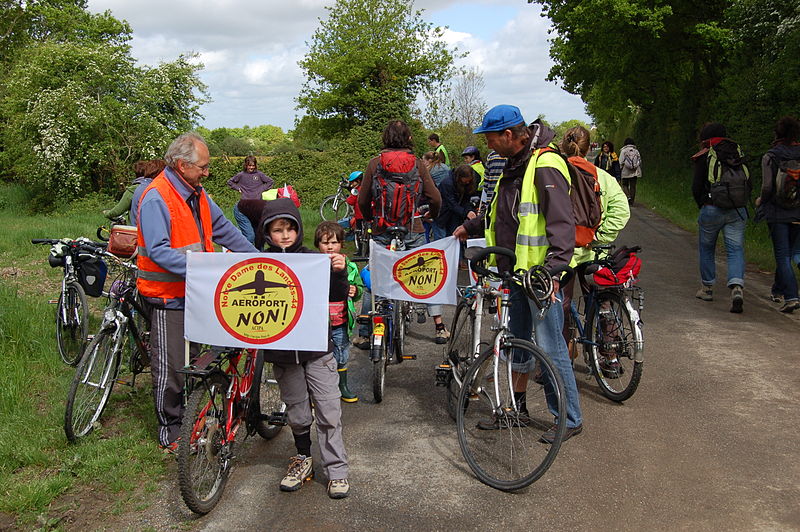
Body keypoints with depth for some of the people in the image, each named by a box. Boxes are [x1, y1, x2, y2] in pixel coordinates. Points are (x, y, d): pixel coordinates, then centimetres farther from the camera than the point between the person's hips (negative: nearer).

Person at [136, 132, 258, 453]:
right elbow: (158, 251, -25)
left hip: (194, 293, 8)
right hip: (168, 296, -8)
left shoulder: (196, 193, 10)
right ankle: (170, 433, 16)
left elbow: (223, 229, 16)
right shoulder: (156, 199, -18)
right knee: (170, 367, 1)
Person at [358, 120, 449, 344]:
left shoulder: (375, 163, -2)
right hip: (413, 231, 0)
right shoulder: (416, 163, -1)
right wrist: (432, 215, 18)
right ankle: (440, 327, 14)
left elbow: (363, 201, 0)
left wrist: (370, 219, 19)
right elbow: (435, 198, -3)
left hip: (382, 231, 0)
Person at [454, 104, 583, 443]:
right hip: (515, 271, 10)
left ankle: (570, 419, 13)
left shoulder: (545, 165, -17)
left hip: (541, 274, -9)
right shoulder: (514, 165, 14)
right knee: (517, 342, 18)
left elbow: (562, 223, -24)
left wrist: (554, 268, -32)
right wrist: (470, 227, 31)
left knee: (550, 346, -2)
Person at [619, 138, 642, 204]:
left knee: (625, 185, 11)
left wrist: (620, 171, 1)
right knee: (633, 186, 7)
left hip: (626, 172, -3)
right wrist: (639, 170, 17)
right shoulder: (636, 151, 6)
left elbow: (621, 162, -7)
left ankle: (628, 196, -11)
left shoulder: (623, 151, -4)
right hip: (635, 172, 3)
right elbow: (640, 161, 9)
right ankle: (631, 201, 10)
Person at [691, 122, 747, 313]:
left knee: (706, 249, 14)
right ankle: (737, 287, -18)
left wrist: (701, 205, 11)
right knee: (735, 250, 2)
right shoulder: (738, 152, 9)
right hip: (738, 211, 3)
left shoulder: (704, 157, -3)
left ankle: (707, 289, 23)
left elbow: (696, 187, -5)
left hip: (712, 209, -3)